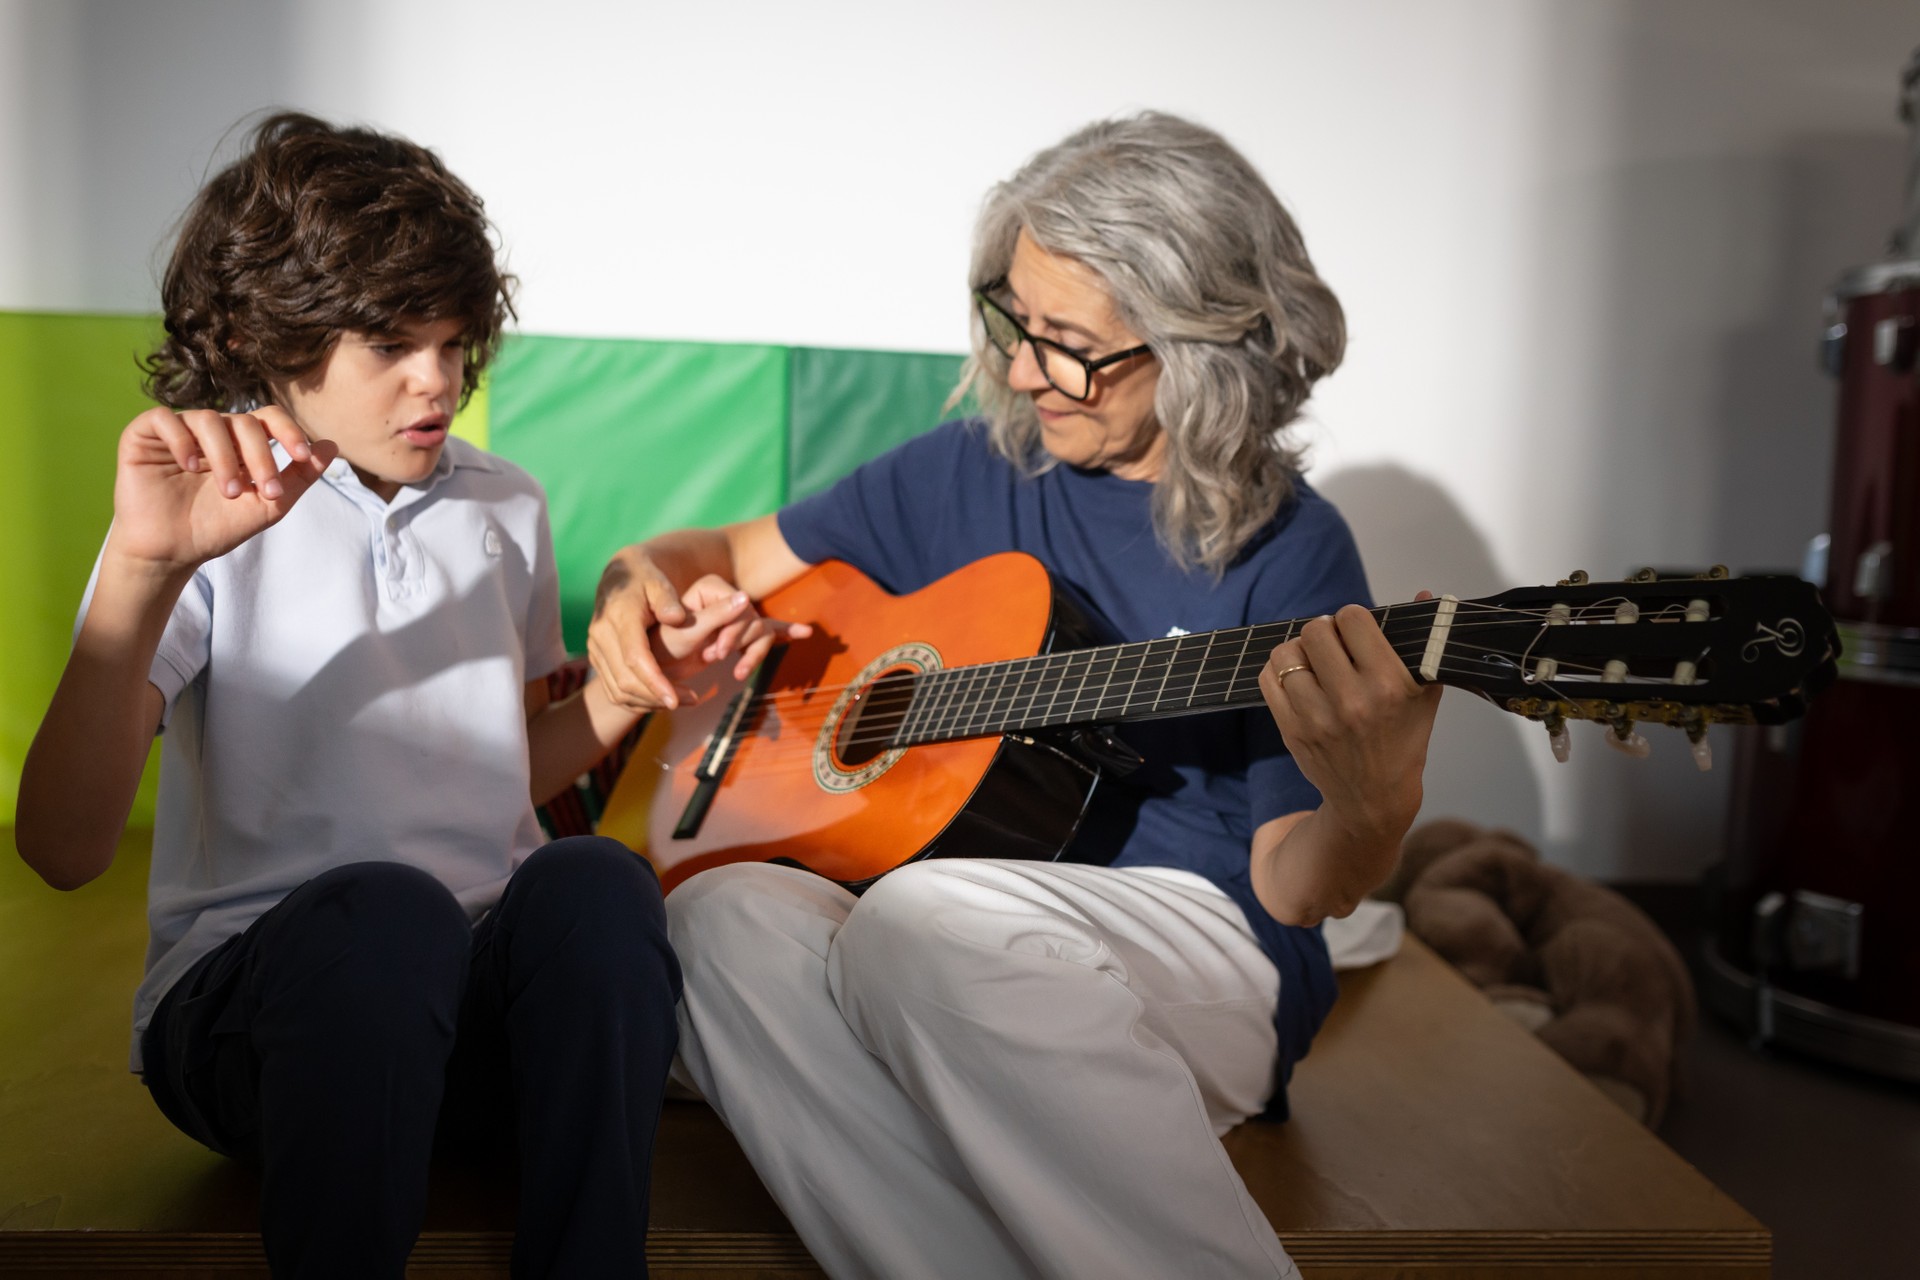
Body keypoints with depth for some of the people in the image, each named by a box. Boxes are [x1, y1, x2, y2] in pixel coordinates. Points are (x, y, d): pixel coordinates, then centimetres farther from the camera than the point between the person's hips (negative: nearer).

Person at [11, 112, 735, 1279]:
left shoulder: (505, 505, 12)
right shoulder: (210, 515, -3)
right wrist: (145, 568, -31)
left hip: (482, 1005, 4)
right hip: (246, 989, -3)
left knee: (595, 882, -30)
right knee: (386, 910, -37)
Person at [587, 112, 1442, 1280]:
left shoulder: (1289, 549, -2)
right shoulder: (970, 474, 11)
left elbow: (1295, 891, -5)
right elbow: (735, 555, 23)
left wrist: (1372, 809, -28)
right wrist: (645, 579, 0)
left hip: (1184, 942, -4)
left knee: (925, 920, -36)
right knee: (725, 916, -28)